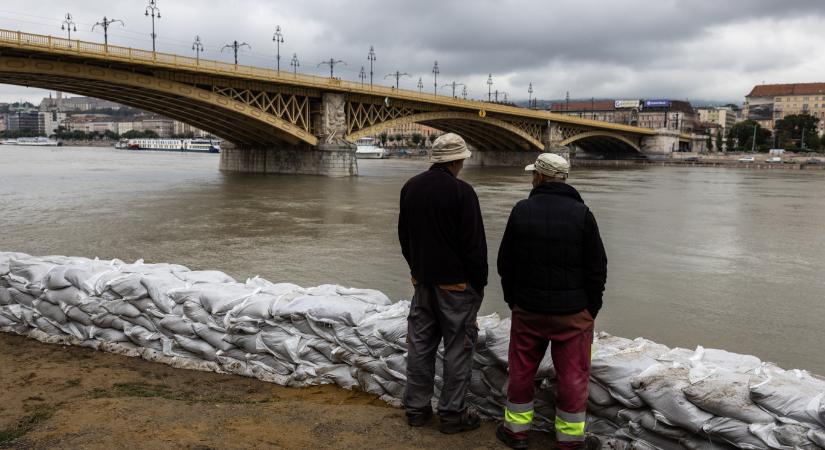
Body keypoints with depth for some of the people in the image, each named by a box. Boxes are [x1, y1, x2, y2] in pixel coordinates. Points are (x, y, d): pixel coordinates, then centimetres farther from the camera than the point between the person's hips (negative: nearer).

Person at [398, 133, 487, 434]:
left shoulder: (411, 187, 4)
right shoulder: (461, 191, -16)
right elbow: (474, 243, -15)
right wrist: (479, 282, -4)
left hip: (422, 281, 6)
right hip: (456, 284, -6)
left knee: (420, 344, 13)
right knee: (457, 348, 4)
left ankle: (417, 408, 21)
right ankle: (452, 414, 11)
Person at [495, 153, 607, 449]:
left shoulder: (522, 210, -5)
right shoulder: (582, 214, -9)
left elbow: (505, 262, 2)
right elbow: (597, 268, -5)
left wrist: (512, 299, 14)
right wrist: (592, 308, 6)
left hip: (527, 310, 2)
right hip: (573, 312, -1)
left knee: (522, 369, 14)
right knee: (572, 375, 8)